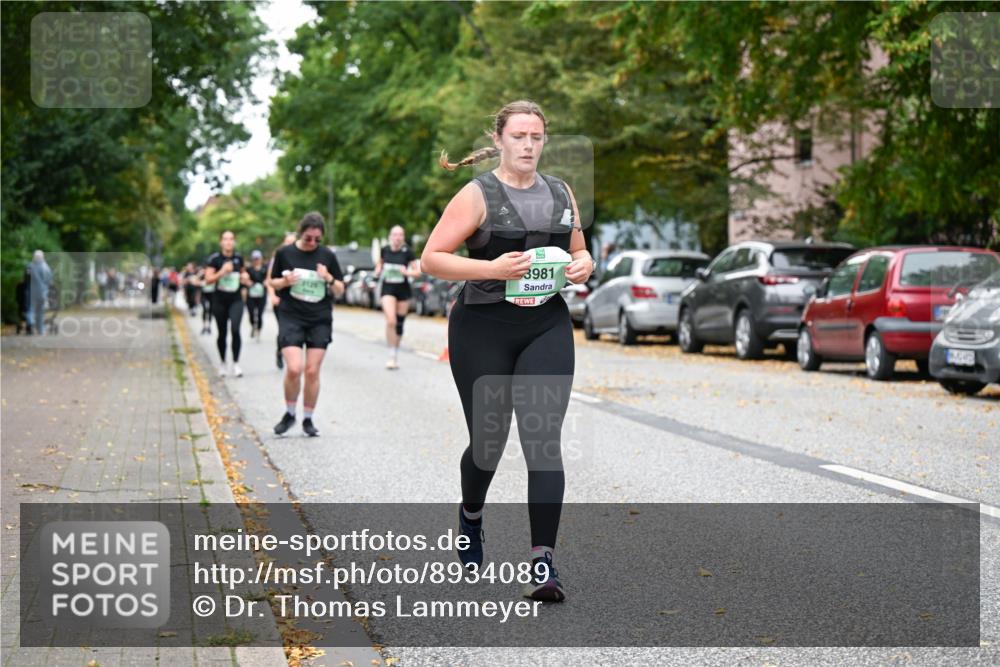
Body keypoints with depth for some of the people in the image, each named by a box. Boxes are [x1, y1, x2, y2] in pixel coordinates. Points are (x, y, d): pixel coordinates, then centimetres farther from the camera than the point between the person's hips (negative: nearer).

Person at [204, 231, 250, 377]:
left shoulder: (239, 258, 5)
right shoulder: (214, 259, -6)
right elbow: (208, 280, -10)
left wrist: (245, 277, 1)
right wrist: (222, 272, -22)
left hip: (236, 300, 1)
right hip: (220, 300, -1)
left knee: (235, 329, -16)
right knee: (222, 333, 8)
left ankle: (236, 363, -7)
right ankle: (222, 363, 27)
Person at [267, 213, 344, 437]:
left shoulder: (327, 255, 2)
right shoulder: (284, 253, 0)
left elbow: (340, 288, 8)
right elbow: (273, 282, 9)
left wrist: (329, 278, -13)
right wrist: (285, 281, -13)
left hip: (320, 320, 2)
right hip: (291, 318, -1)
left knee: (312, 371, 0)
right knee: (294, 368, -15)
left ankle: (308, 419, 15)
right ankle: (289, 414, 7)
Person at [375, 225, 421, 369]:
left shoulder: (407, 252, -5)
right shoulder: (384, 250, 1)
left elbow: (417, 272, -2)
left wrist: (407, 272, -21)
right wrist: (378, 271, 0)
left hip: (403, 290, 0)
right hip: (388, 289, 0)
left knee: (399, 324, 9)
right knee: (391, 321, -18)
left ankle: (396, 354, 27)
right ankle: (391, 356, -11)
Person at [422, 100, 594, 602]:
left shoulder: (561, 193, 11)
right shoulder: (477, 195, -5)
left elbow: (578, 250, 24)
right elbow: (431, 259, -9)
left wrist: (584, 265, 0)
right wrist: (491, 268, -21)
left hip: (547, 327, 3)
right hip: (483, 328, -3)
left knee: (543, 439, -10)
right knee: (488, 439, 7)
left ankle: (543, 564, -12)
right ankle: (471, 517, 42)